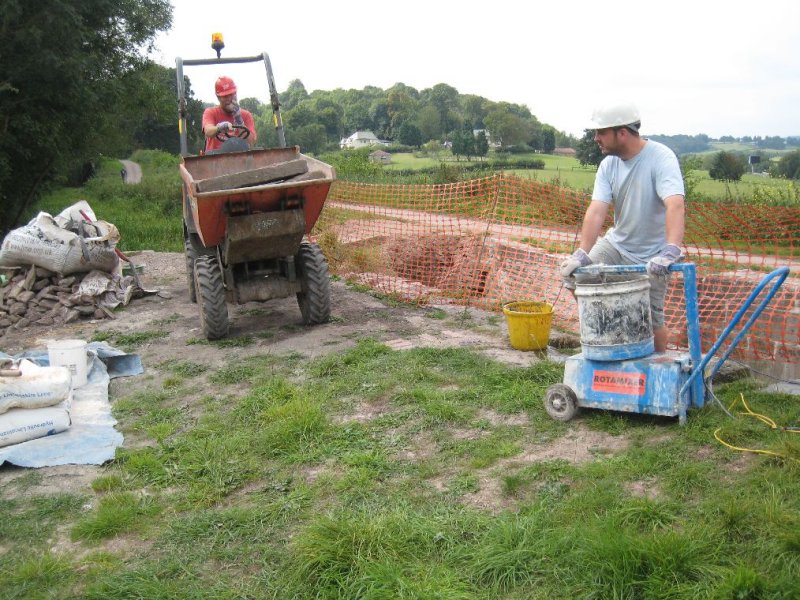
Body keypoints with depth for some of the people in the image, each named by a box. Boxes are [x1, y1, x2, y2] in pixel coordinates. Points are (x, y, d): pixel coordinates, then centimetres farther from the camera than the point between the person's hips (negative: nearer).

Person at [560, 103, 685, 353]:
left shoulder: (661, 158, -22)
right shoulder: (608, 164, -6)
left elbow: (675, 205, -37)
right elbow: (596, 211, -16)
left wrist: (670, 252, -52)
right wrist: (582, 253, -31)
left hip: (651, 256, -5)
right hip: (617, 243, 5)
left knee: (651, 320, -1)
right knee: (575, 276, -11)